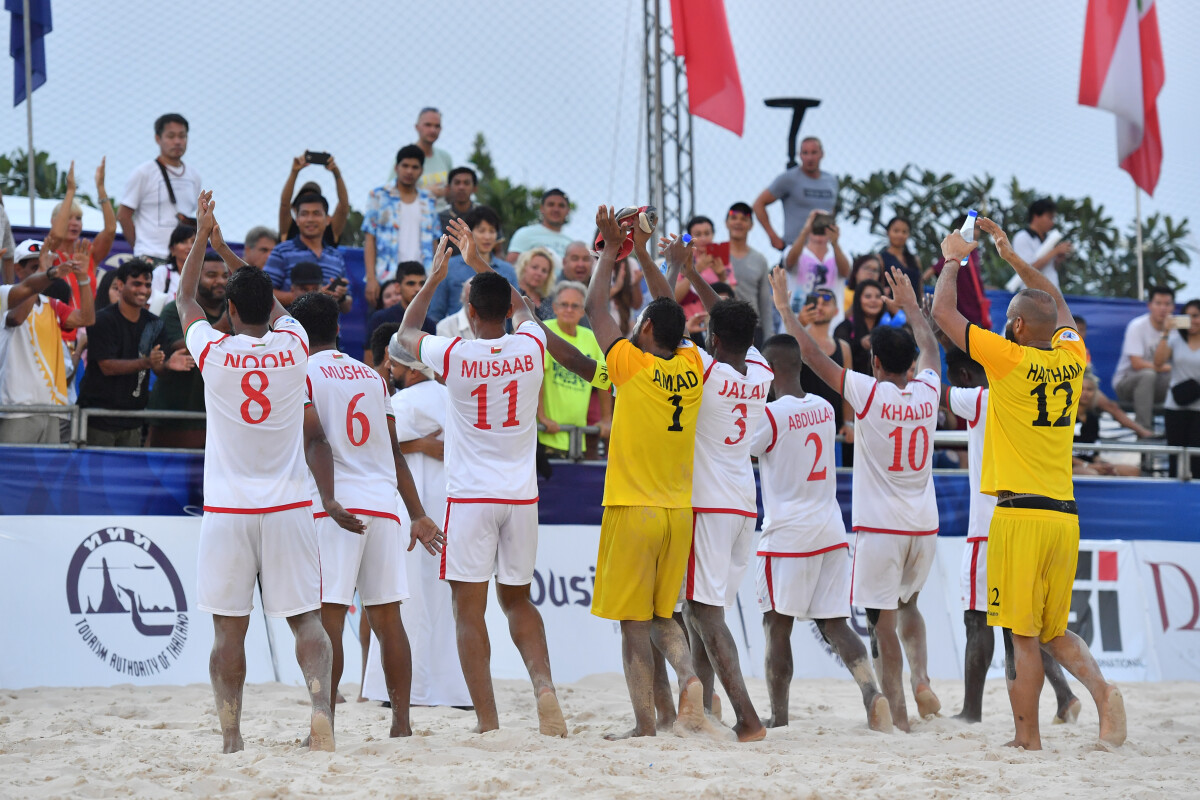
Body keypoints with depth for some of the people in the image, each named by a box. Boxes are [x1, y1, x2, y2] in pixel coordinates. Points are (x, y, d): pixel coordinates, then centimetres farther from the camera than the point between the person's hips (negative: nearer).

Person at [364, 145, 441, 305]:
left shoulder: (428, 201, 15)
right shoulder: (379, 196, 6)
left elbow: (433, 242, 15)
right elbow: (370, 240, 2)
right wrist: (371, 278, -7)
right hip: (387, 278, -2)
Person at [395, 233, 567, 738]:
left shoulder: (453, 355, -10)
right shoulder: (530, 349, -2)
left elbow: (406, 332, 13)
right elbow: (521, 306, 24)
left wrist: (436, 276, 23)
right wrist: (479, 264, 33)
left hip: (470, 497, -4)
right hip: (521, 496, 4)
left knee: (469, 610, 1)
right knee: (518, 601, 17)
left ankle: (487, 721, -5)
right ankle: (543, 685, -7)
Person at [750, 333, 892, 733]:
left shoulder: (770, 414, -12)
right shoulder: (825, 409, 9)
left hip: (787, 535, -6)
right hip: (831, 531, 6)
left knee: (777, 626, 4)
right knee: (834, 625, 6)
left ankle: (778, 717, 6)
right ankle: (871, 691, -15)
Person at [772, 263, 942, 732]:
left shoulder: (869, 393, -12)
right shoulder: (927, 393, 2)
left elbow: (811, 354, -8)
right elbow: (930, 350, 24)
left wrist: (783, 307, 2)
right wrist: (910, 305, 38)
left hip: (880, 526, -5)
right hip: (924, 526, 5)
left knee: (884, 619, -2)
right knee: (907, 605, 24)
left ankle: (896, 710, -5)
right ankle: (921, 681, 5)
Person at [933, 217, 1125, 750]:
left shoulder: (1010, 360, -9)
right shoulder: (1072, 360, 8)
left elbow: (944, 313, -1)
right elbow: (1056, 302, 28)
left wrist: (954, 259, 14)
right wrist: (1010, 256, 33)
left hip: (1020, 514, -6)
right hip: (1065, 515, 6)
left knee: (1022, 636, -3)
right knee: (1052, 631, 15)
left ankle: (1028, 741, -2)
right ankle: (1099, 689, -9)